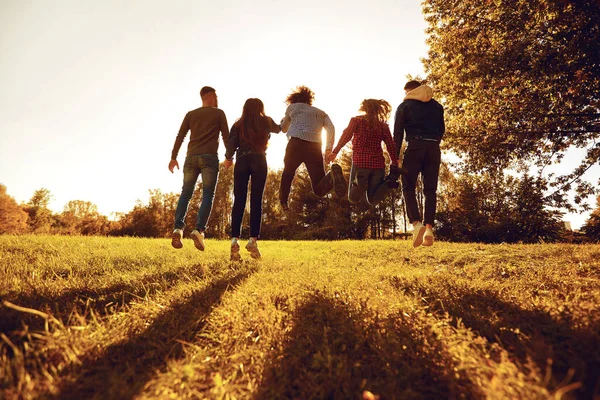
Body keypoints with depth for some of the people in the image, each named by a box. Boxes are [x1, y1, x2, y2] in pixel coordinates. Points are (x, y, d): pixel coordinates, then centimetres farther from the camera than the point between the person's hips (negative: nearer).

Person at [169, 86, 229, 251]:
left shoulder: (190, 114, 18)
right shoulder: (219, 113, 10)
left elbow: (180, 136, 12)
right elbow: (226, 136, 5)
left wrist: (173, 157, 12)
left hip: (191, 157, 3)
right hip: (209, 157, -3)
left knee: (186, 193, 7)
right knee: (208, 195, -2)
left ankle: (178, 228, -9)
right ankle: (199, 229, -16)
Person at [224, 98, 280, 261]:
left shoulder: (238, 125, 10)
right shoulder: (266, 122, 12)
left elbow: (231, 144, -2)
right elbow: (278, 129, 32)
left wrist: (228, 158, 16)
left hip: (241, 162, 1)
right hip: (259, 161, -1)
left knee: (239, 201, -1)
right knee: (256, 201, -2)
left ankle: (235, 239, -12)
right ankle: (253, 239, -9)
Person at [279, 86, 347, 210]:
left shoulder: (292, 107, 21)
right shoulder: (321, 112, 28)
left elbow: (283, 129, 31)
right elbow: (331, 128, 8)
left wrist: (284, 120, 50)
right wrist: (329, 148, 1)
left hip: (296, 144, -1)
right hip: (314, 147, 1)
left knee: (288, 173, 29)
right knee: (319, 190, -2)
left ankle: (283, 202, 22)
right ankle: (333, 174, -33)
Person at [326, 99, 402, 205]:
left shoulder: (356, 120, 6)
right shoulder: (383, 125, 13)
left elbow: (345, 136, -7)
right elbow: (391, 145, 6)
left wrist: (334, 152, -8)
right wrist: (395, 165, 6)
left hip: (360, 162, -3)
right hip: (378, 163, 3)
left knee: (353, 199, 5)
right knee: (373, 200, 9)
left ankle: (360, 182, -26)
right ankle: (388, 182, -18)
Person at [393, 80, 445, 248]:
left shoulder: (404, 105, 11)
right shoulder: (437, 106, 21)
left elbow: (398, 133, 4)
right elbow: (442, 130, 19)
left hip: (415, 146, -3)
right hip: (434, 148, 3)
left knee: (408, 187, 2)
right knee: (430, 190, 4)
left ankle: (416, 224, -16)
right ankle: (429, 228, -6)